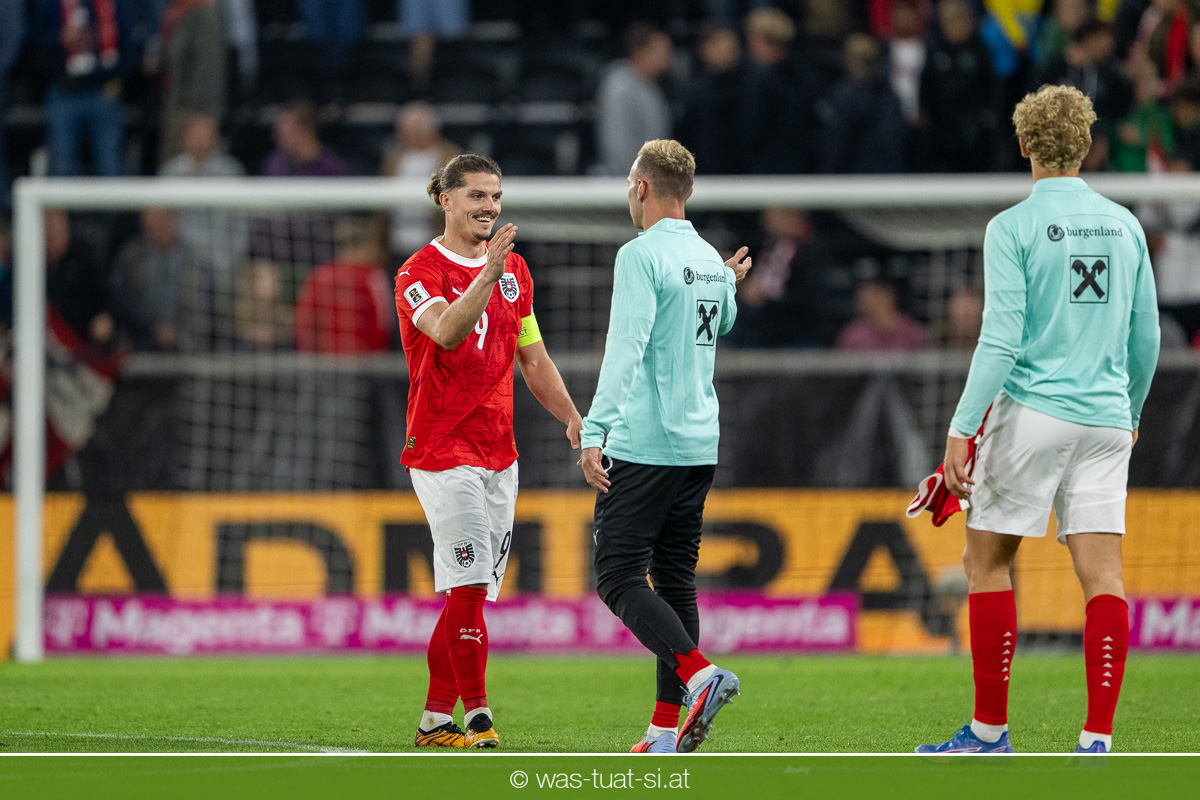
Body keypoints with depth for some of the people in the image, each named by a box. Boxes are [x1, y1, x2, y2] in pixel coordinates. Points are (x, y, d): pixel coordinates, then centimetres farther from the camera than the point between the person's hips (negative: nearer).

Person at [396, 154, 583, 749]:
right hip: (441, 449, -7)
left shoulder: (513, 269, 15)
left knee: (470, 589, 6)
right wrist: (487, 273, -38)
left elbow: (533, 358, 21)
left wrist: (572, 417, 9)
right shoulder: (420, 272, -7)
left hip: (498, 452, 7)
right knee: (468, 583, -15)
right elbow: (447, 331, -28)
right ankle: (476, 717, -13)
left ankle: (436, 721, 13)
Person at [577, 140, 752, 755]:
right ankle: (666, 730, 7)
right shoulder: (711, 261, 13)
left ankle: (699, 672, -24)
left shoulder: (642, 255, -11)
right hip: (701, 445, 8)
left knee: (618, 578, -5)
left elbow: (626, 347, -21)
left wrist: (595, 431, -24)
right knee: (674, 581, 9)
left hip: (644, 444, -8)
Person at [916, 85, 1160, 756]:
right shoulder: (1125, 225, 8)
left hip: (1030, 414, -4)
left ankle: (991, 731, 10)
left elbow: (1001, 341, -14)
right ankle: (1098, 739, -7)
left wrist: (962, 429, -12)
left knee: (988, 560, 8)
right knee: (1103, 572, 0)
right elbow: (1147, 338, 14)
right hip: (1104, 420, 4)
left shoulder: (1014, 228, -7)